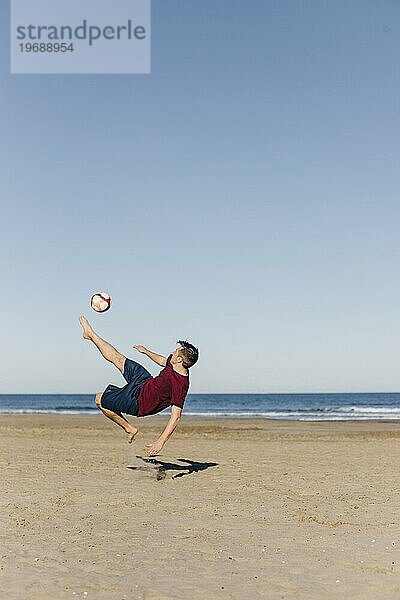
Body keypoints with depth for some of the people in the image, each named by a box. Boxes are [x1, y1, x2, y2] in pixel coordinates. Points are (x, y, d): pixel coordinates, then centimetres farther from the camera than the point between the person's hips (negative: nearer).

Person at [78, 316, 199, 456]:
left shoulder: (179, 384, -36)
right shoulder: (176, 365, -12)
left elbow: (176, 416, -34)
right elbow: (164, 361, 14)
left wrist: (161, 442, -36)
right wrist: (146, 351, 25)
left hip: (138, 401, -8)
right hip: (146, 383, 8)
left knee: (100, 399, 5)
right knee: (118, 359, 18)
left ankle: (129, 428, 17)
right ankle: (90, 333, 36)